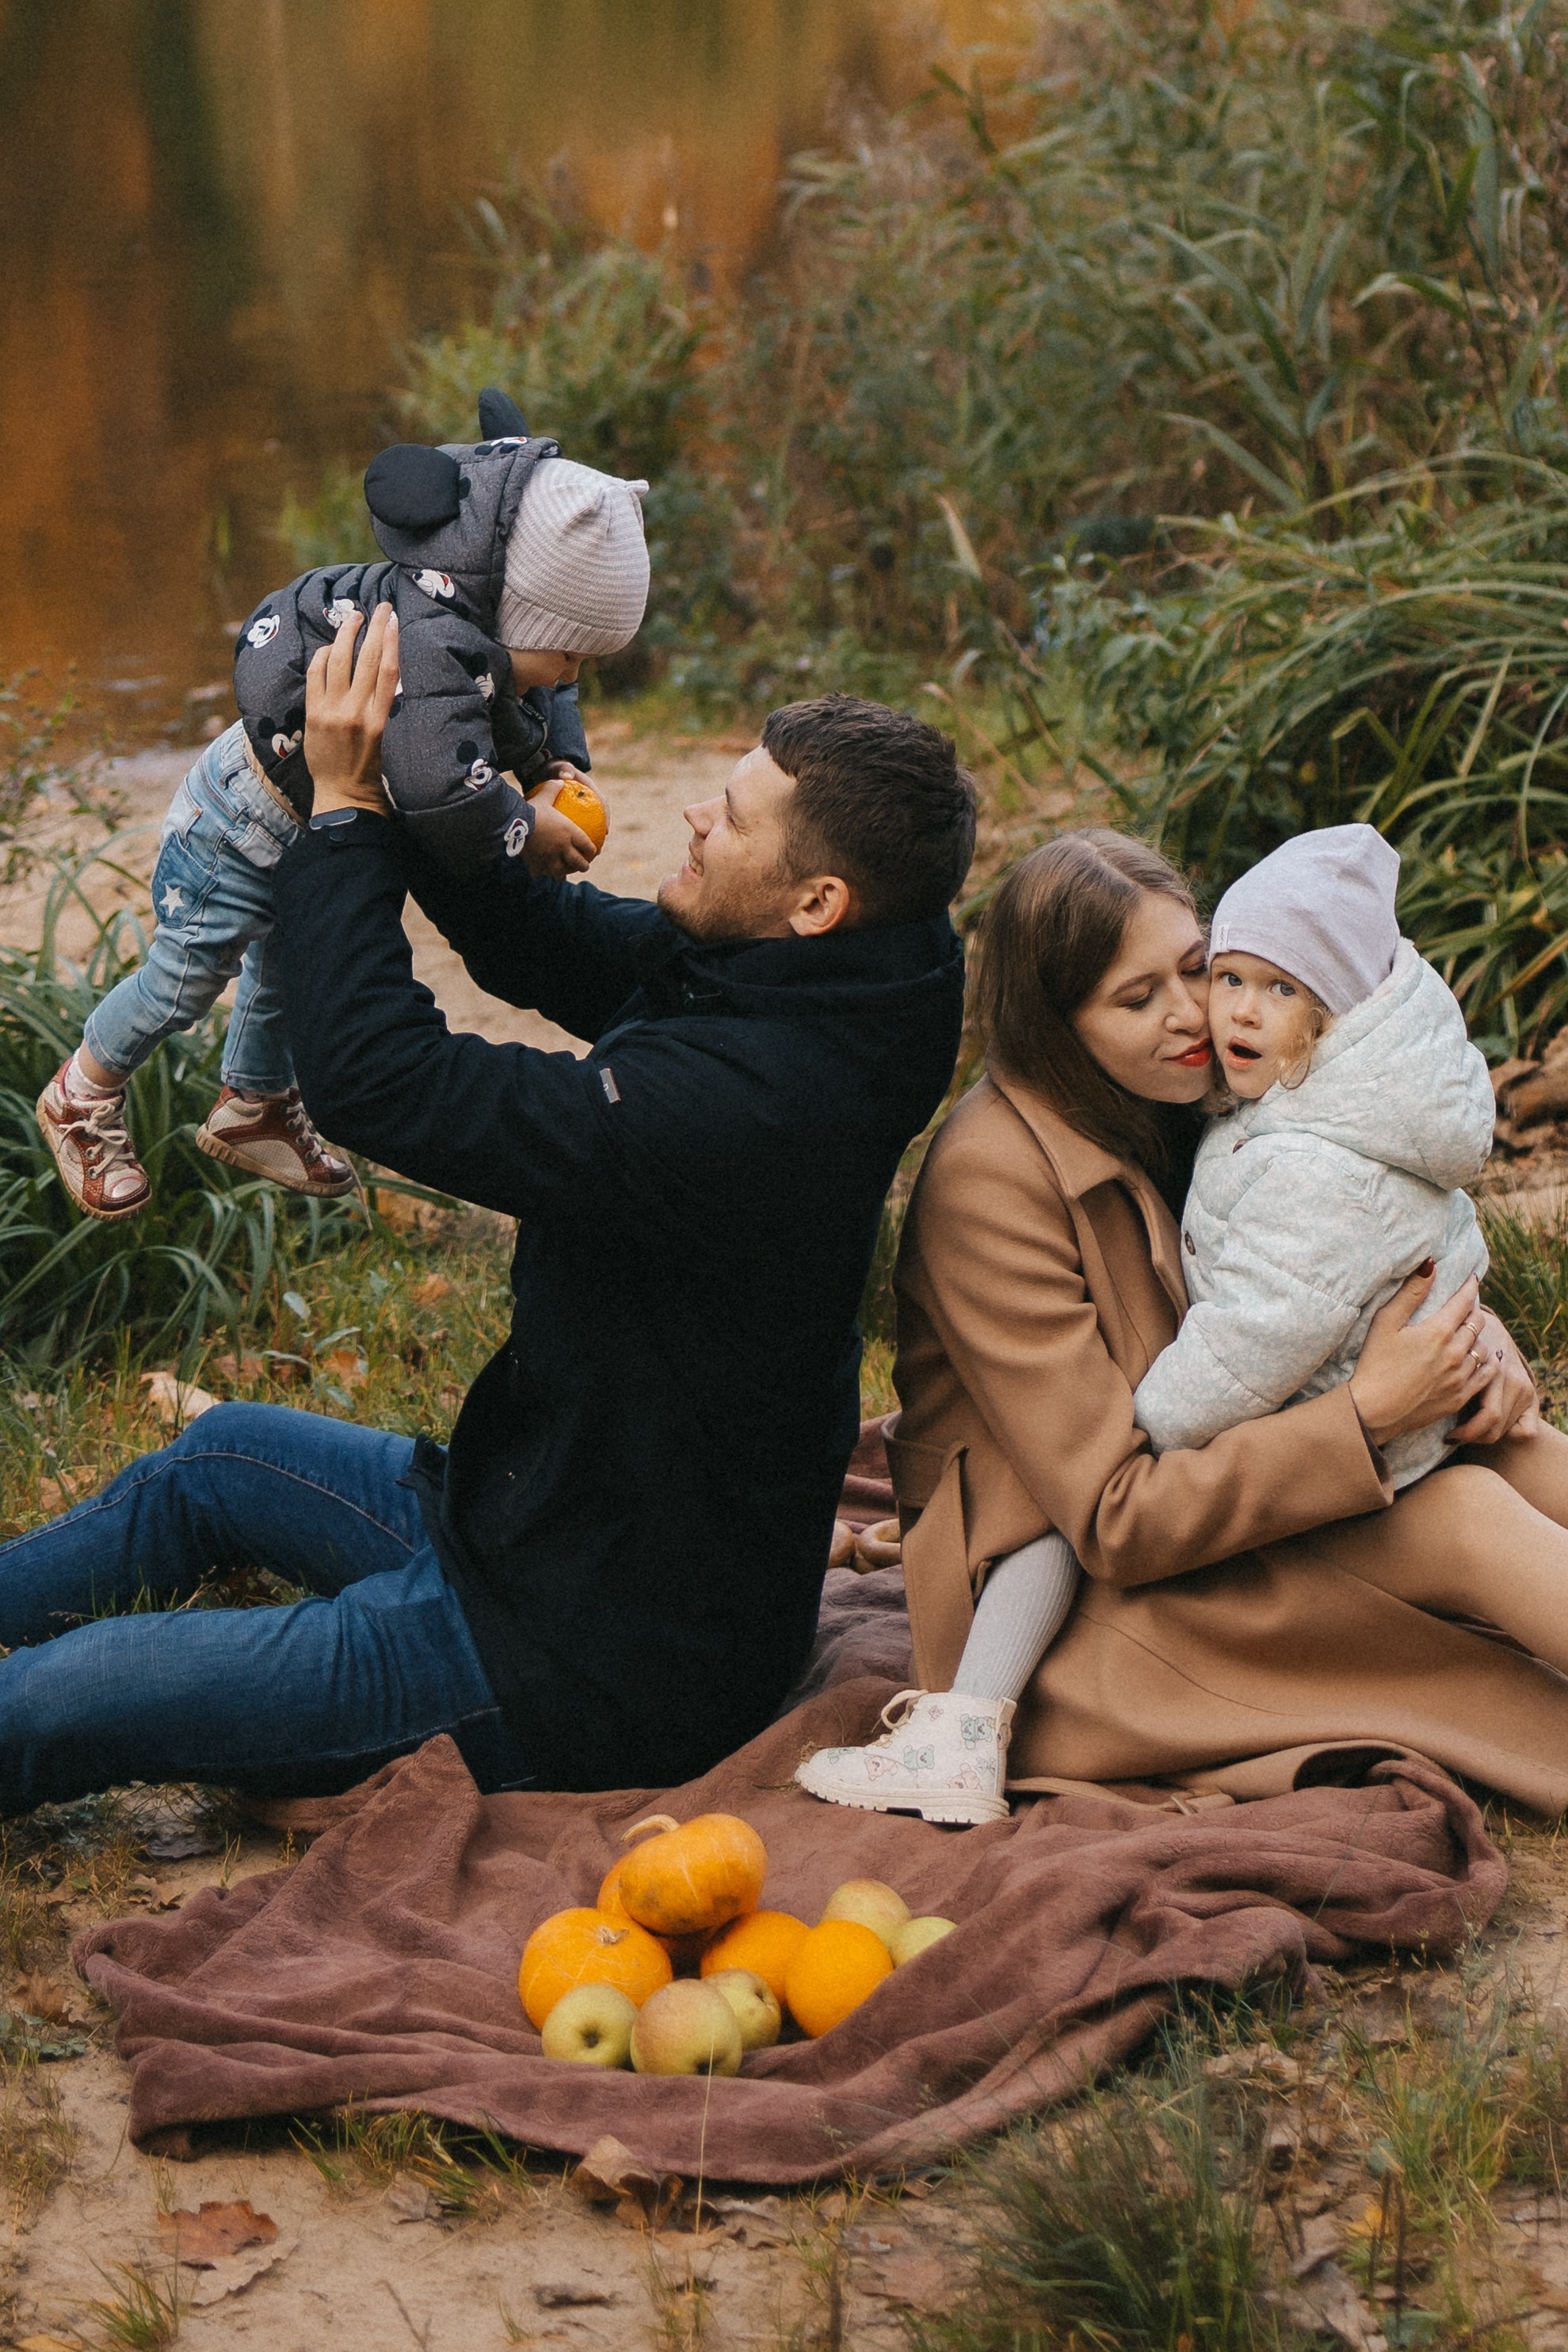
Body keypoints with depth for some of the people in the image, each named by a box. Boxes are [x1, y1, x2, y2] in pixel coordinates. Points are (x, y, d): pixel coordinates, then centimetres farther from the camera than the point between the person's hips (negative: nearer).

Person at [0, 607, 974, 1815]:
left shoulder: (732, 1101, -34)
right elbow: (539, 937, 11)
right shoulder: (741, 971, -5)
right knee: (222, 1455, 25)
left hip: (591, 1671, -10)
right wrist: (400, 771, -2)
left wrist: (348, 808, -19)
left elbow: (380, 1076, -30)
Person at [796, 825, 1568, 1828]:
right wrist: (1368, 1413, -28)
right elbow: (1115, 1524, -23)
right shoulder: (989, 1183, -22)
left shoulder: (1195, 1095, 1)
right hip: (1078, 1614, -7)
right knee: (1462, 1520, -25)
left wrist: (1475, 1341, -12)